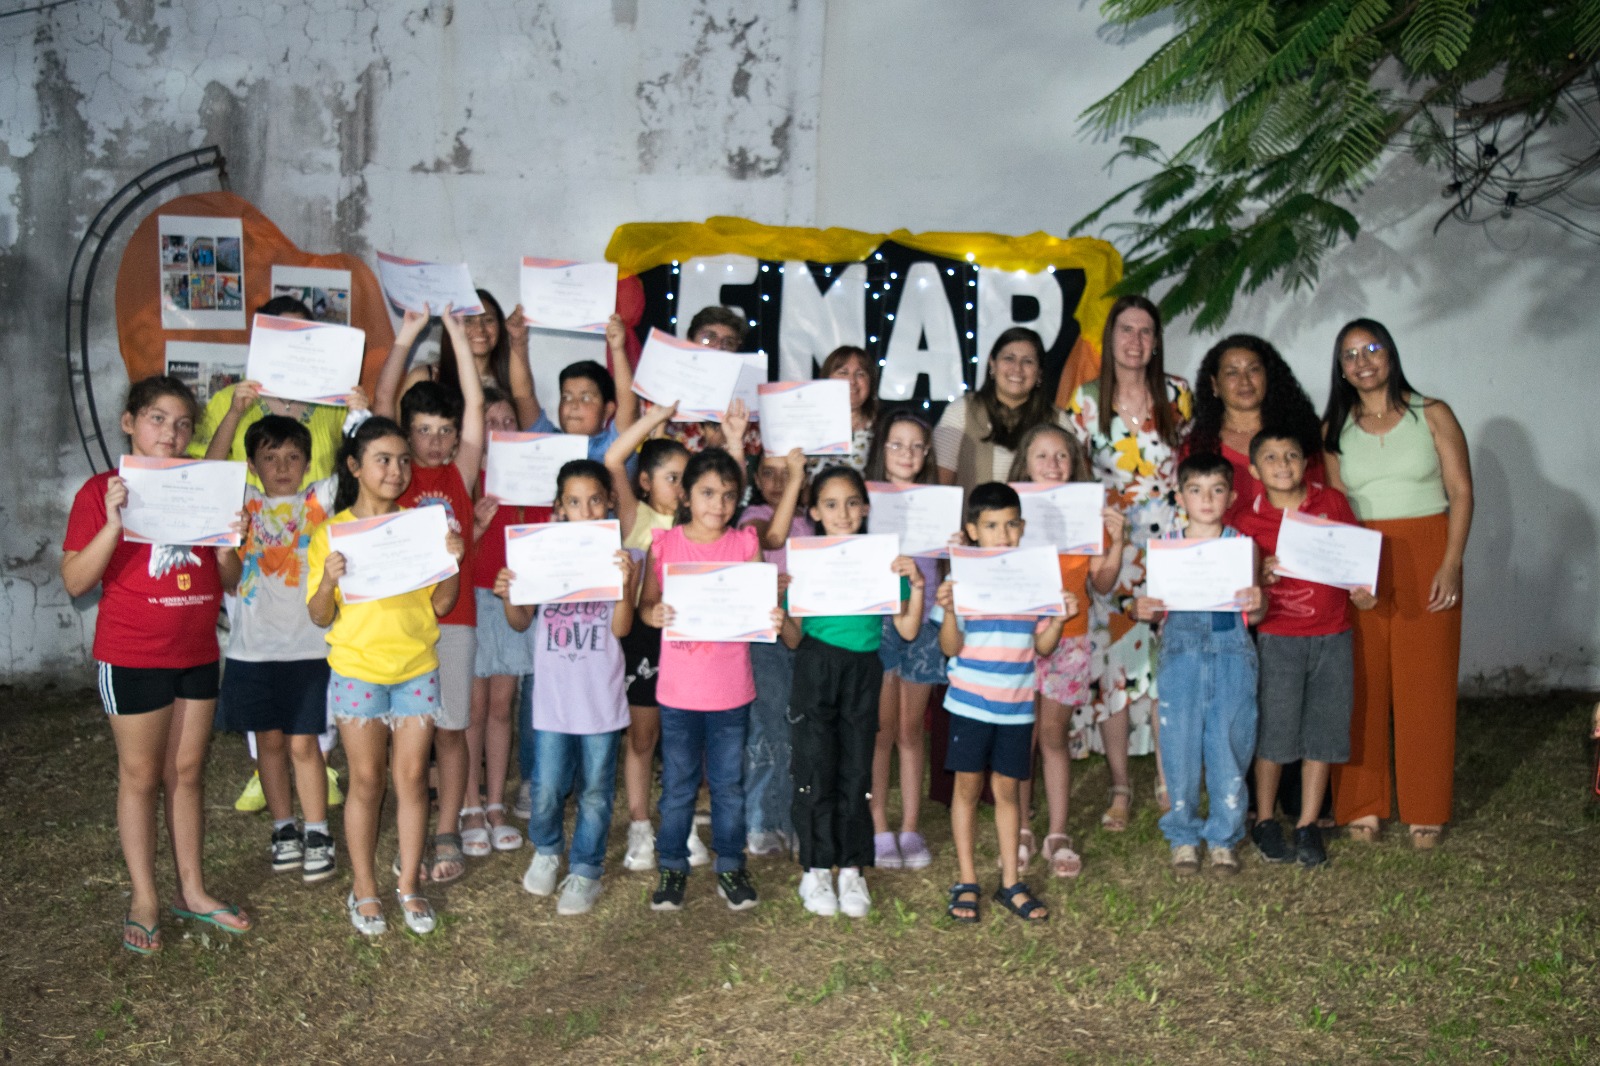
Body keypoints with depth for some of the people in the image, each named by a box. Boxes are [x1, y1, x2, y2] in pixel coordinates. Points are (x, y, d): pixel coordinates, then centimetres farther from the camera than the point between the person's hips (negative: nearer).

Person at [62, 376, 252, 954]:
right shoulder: (102, 490, -6)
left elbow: (228, 577, 11)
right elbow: (76, 581, -12)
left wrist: (227, 542, -10)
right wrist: (114, 524, -25)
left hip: (197, 652, 4)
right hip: (133, 657, -4)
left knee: (187, 772, 12)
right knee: (141, 776, 5)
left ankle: (192, 890, 22)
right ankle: (144, 900, 16)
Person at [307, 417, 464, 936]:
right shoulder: (333, 532, -2)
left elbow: (440, 606, 3)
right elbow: (320, 617, -2)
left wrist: (452, 562, -14)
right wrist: (328, 579, -22)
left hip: (417, 667, 2)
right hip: (357, 668, -2)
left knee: (412, 775, 5)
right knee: (366, 778, 4)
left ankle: (409, 884, 18)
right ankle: (364, 888, 18)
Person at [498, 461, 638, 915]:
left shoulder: (621, 557, -3)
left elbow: (621, 627, -10)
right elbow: (521, 622, 7)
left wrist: (626, 582, -25)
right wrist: (507, 595, -13)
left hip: (602, 698, -1)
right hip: (553, 695, 1)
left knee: (595, 791, 9)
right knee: (547, 789, 4)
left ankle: (585, 871, 27)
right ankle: (545, 851, 33)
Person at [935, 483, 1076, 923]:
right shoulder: (961, 579, -6)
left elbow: (1042, 647, 6)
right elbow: (950, 647, -7)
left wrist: (1060, 617, -11)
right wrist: (948, 610, -23)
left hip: (1017, 705, 2)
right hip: (970, 702, -2)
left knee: (1006, 788, 10)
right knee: (968, 786, 7)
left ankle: (1010, 882, 21)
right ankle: (967, 881, 18)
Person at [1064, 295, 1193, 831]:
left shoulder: (1177, 394, 4)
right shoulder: (1085, 399, 2)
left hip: (1169, 541, 1)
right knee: (1113, 660, 0)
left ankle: (1168, 779, 14)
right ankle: (1120, 787, 10)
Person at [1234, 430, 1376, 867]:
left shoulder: (1332, 502, 3)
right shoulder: (1249, 522, -3)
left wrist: (1361, 591, -3)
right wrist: (1262, 579, -19)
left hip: (1332, 637, 2)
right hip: (1278, 639, -2)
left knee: (1323, 733, 7)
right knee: (1274, 732, 1)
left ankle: (1308, 826, 20)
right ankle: (1264, 822, 20)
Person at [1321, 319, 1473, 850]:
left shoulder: (1432, 415, 4)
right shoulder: (1334, 429, 9)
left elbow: (1461, 493, 0)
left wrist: (1450, 565, -9)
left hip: (1426, 561, -1)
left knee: (1425, 684, 0)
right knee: (1362, 685, 0)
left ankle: (1425, 811, 11)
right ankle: (1361, 806, 11)